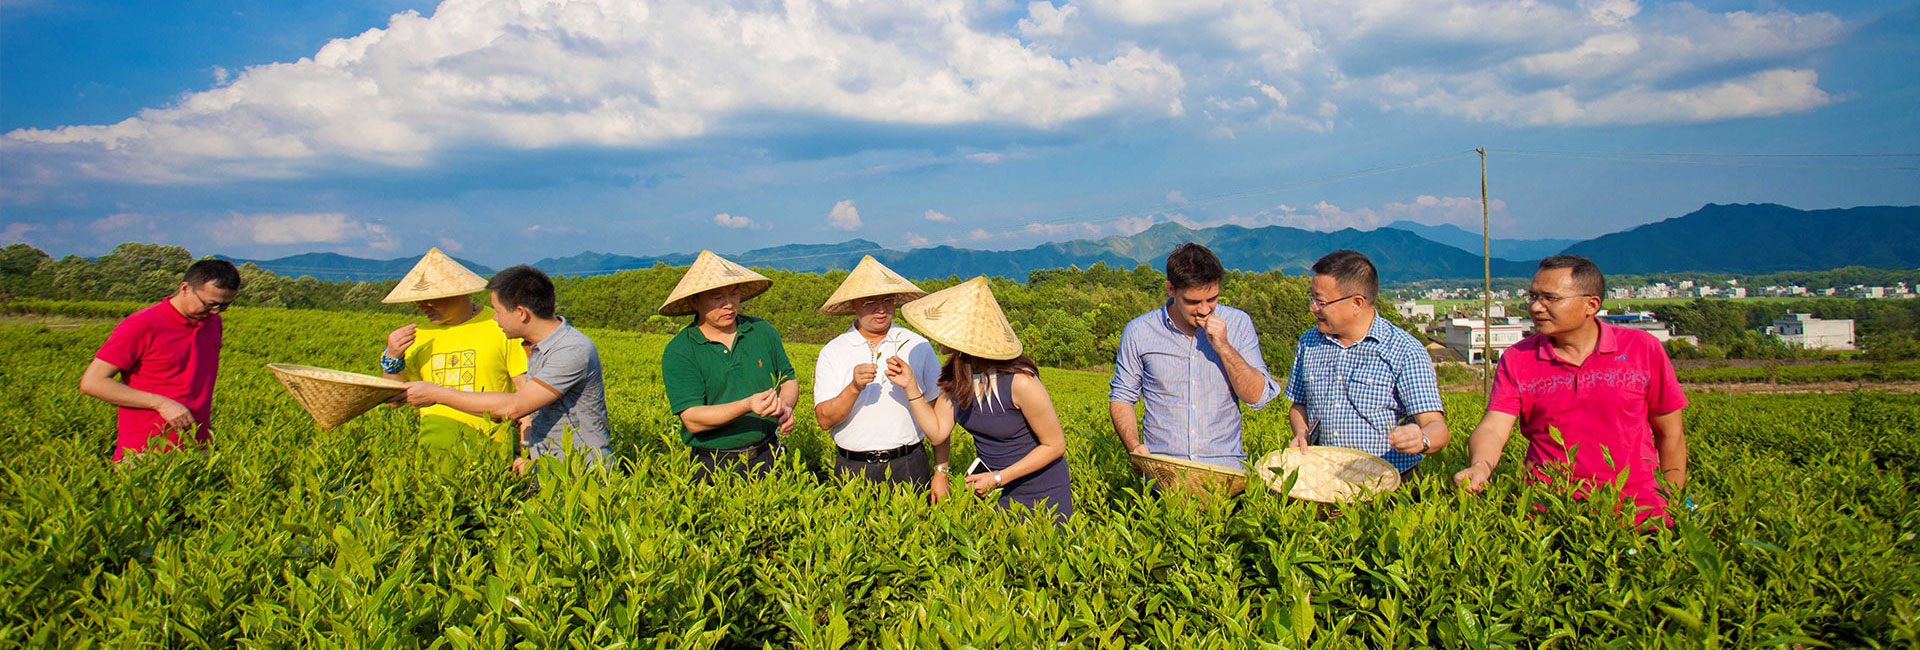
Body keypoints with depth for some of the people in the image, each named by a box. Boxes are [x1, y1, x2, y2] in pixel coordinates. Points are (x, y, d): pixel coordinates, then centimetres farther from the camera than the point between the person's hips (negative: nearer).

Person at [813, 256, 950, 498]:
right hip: (854, 470, 0)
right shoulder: (832, 353, 4)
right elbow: (824, 419, -4)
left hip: (908, 468, 0)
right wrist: (854, 388, -21)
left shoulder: (918, 346, 5)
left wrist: (941, 471, 0)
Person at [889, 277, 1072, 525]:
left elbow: (1055, 445, -19)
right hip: (992, 486, 6)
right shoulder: (956, 376, -7)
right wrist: (910, 386, -14)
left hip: (1042, 493, -6)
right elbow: (937, 432, -4)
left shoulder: (1020, 382, -29)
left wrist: (998, 478, -21)